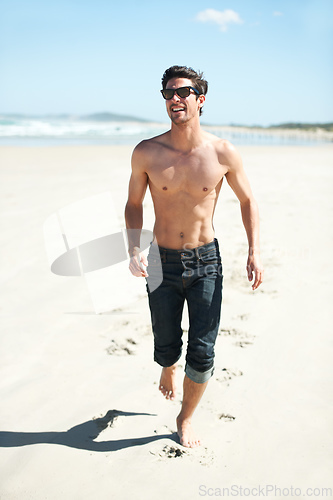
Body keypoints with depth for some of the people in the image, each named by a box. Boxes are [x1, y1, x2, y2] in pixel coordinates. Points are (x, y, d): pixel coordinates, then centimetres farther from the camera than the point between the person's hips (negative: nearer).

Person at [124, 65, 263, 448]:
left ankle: (186, 419, 27)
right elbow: (134, 204, 6)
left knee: (202, 354, 0)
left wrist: (254, 252, -5)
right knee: (166, 348, 12)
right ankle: (167, 370, 52)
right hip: (163, 263, 1)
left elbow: (247, 201, 6)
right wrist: (134, 251, -9)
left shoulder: (223, 153, -7)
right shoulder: (147, 153, -7)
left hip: (206, 262, 0)